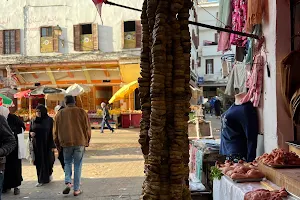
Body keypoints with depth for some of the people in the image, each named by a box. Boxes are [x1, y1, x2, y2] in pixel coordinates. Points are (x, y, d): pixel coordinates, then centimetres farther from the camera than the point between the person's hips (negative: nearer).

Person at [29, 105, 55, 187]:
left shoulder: (49, 120, -4)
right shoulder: (33, 121, 9)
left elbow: (53, 133, -6)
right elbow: (30, 131, 17)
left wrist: (53, 145, -11)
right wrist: (31, 133, -8)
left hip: (47, 145, -3)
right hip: (37, 145, 3)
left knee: (48, 160, 3)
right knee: (39, 162, 4)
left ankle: (49, 174, 30)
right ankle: (41, 180, 12)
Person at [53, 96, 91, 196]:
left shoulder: (59, 114, 4)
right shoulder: (82, 112, 0)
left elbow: (56, 131, 8)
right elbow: (88, 128, 2)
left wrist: (58, 144, 17)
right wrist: (87, 142, 13)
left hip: (66, 143, 1)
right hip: (80, 142, -1)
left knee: (67, 162, 18)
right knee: (77, 165, 6)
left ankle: (68, 182, -2)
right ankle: (76, 189, 8)